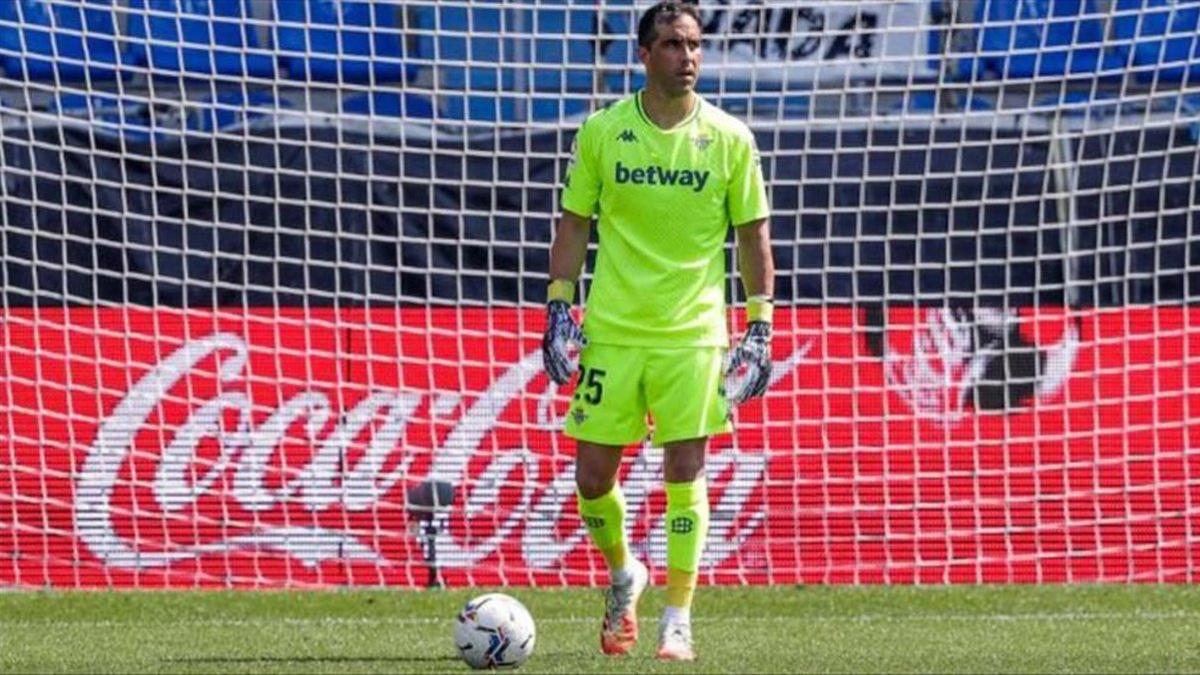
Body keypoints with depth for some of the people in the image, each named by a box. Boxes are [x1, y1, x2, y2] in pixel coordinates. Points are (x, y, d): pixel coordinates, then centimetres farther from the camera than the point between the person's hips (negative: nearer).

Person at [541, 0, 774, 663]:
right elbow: (573, 224, 8)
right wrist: (559, 309, 0)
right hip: (612, 331, 1)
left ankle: (678, 619, 1)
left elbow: (753, 234, 5)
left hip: (694, 333, -1)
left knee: (685, 471, -6)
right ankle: (623, 574, 29)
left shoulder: (729, 138, 1)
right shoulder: (601, 131, 2)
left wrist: (760, 327, 0)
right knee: (592, 476, 1)